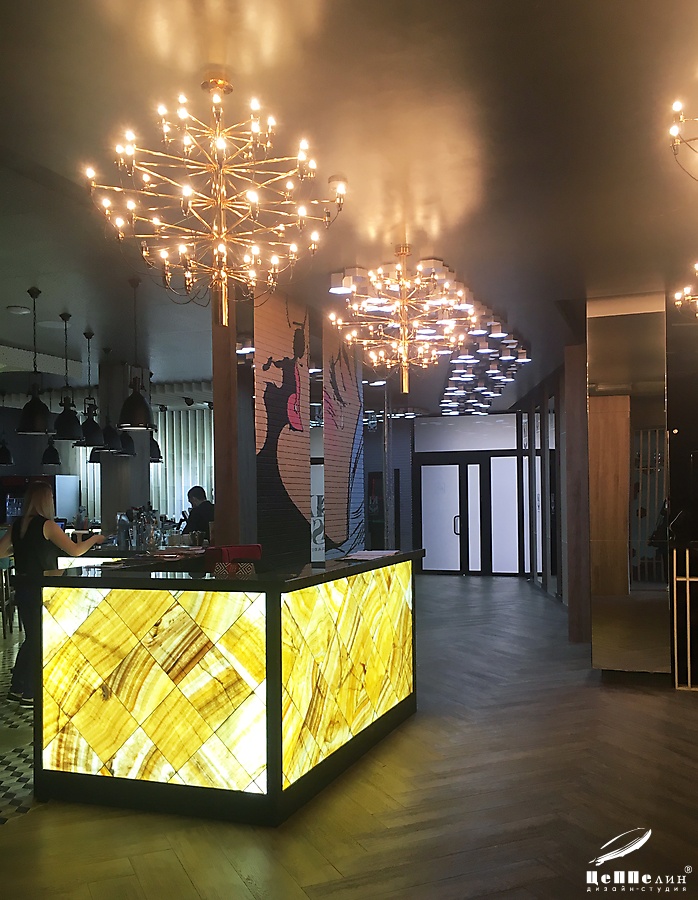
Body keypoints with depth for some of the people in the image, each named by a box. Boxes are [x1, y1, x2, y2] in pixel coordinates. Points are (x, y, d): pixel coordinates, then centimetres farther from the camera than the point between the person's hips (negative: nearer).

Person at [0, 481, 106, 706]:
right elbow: (75, 550, -17)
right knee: (41, 641, 6)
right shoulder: (47, 525, -15)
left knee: (31, 639, 19)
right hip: (41, 589, -7)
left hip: (22, 588, 7)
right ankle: (30, 694, 11)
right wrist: (95, 539, -1)